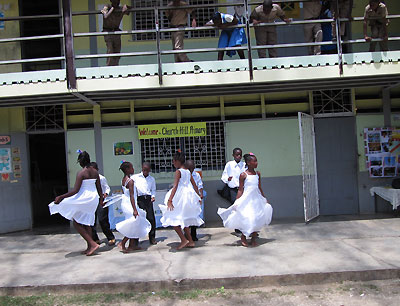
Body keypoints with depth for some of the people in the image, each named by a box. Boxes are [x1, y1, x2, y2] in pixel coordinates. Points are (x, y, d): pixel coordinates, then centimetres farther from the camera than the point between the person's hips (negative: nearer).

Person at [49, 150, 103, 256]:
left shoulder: (81, 173, -15)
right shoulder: (95, 172, 5)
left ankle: (92, 244, -5)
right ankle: (90, 247, 19)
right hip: (94, 198, 7)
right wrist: (101, 199, 24)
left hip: (84, 199, -7)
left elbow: (75, 191, -20)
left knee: (76, 222, 3)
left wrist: (61, 197, -16)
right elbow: (99, 188, 11)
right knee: (86, 223, 16)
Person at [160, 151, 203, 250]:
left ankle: (184, 240, -8)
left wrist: (169, 200, -24)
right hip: (189, 197, 8)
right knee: (184, 221, 17)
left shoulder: (178, 171, -11)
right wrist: (198, 198, 26)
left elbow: (175, 187, -20)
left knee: (173, 219, -2)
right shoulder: (188, 172, 11)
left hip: (180, 197, -8)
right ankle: (190, 241, 19)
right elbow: (195, 186, 16)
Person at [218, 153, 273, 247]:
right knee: (247, 219, -5)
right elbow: (240, 190, -6)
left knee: (257, 219, 5)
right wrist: (237, 202, -9)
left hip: (257, 198, 5)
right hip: (247, 199, -5)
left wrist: (264, 199, 19)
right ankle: (243, 238, 17)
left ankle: (254, 238, 19)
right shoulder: (243, 175, -8)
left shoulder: (258, 174, 7)